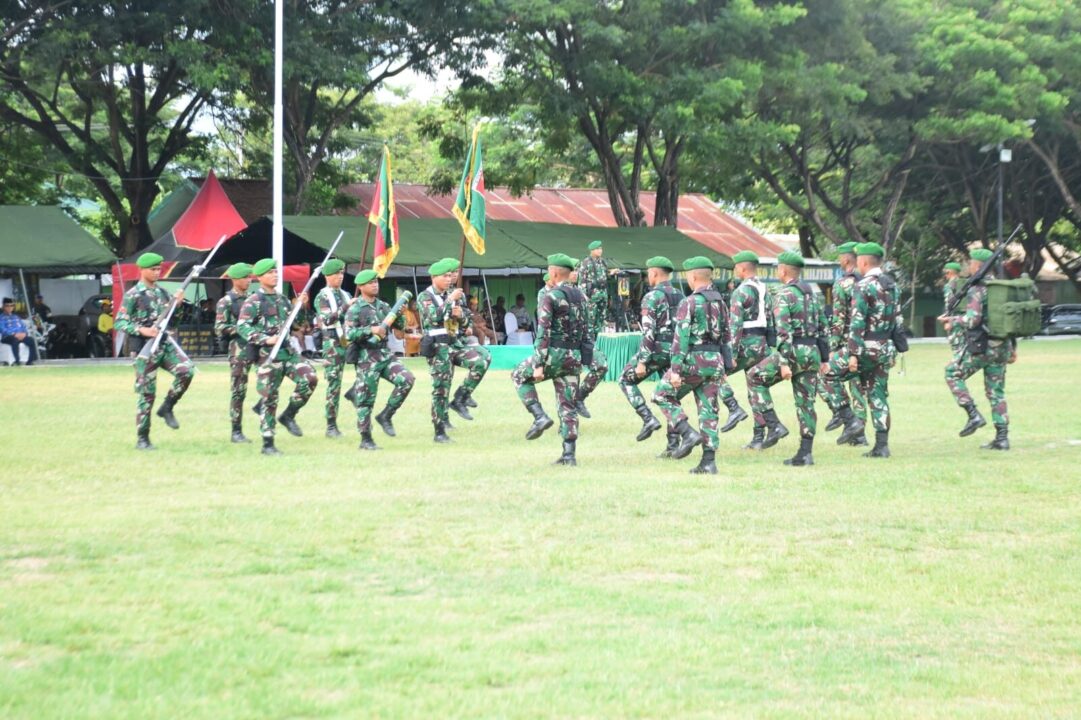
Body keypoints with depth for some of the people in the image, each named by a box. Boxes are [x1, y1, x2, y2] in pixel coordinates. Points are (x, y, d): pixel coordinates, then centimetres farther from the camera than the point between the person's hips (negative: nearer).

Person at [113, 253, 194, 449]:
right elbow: (120, 323, -8)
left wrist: (176, 302, 2)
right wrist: (142, 330, -22)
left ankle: (167, 408, 2)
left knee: (186, 370, -19)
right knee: (146, 393, -3)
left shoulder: (162, 292, 13)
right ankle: (142, 439, 6)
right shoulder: (133, 295, -6)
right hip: (146, 347, -5)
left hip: (165, 342, 5)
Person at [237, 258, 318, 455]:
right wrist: (266, 339, -23)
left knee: (310, 379, -12)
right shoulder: (254, 301, -7)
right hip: (267, 354, -6)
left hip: (288, 350, 6)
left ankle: (288, 416, 7)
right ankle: (268, 444, 6)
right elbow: (241, 327, -14)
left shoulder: (282, 299, 15)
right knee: (269, 399, -3)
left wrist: (299, 306, 10)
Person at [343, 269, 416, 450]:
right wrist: (371, 330, -26)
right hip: (367, 358, -6)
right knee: (366, 399, -3)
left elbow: (400, 326, 16)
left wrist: (400, 314, -5)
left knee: (407, 380, -10)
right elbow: (349, 334, -15)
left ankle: (385, 416, 3)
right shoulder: (355, 309, -6)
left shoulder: (383, 306, 13)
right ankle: (365, 439, 5)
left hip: (385, 354, 6)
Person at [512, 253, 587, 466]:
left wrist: (538, 365, -16)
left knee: (520, 376, 19)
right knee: (568, 406, 8)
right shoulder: (580, 297, 11)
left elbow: (543, 333, -15)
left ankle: (539, 416, 3)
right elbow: (585, 330, 13)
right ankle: (569, 454, 3)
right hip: (574, 358, 6)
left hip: (554, 353, -6)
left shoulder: (550, 297, -11)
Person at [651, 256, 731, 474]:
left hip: (693, 360, -6)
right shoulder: (720, 302, 11)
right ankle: (709, 461, 5)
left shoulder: (689, 303, -11)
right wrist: (722, 367, 21)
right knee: (708, 410, 8)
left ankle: (688, 433, -5)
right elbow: (725, 336, 15)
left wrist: (676, 370, -16)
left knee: (662, 395, 11)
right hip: (715, 362, 6)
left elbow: (681, 338, -15)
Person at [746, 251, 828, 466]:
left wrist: (784, 363, -20)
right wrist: (823, 359, 21)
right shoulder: (812, 294, 15)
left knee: (755, 378, 10)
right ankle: (805, 453, 7)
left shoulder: (783, 295, -9)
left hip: (793, 351, -7)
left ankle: (774, 425, 0)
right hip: (812, 352, 7)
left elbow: (784, 331, -18)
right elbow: (823, 328, 17)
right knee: (806, 402, 9)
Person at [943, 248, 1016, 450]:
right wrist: (1013, 348, 22)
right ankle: (1002, 438, 7)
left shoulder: (976, 290, -12)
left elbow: (972, 319, -23)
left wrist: (953, 321, -4)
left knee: (952, 374, 10)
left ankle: (974, 416, -1)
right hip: (1002, 347, 7)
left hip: (981, 346, -7)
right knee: (996, 392, 11)